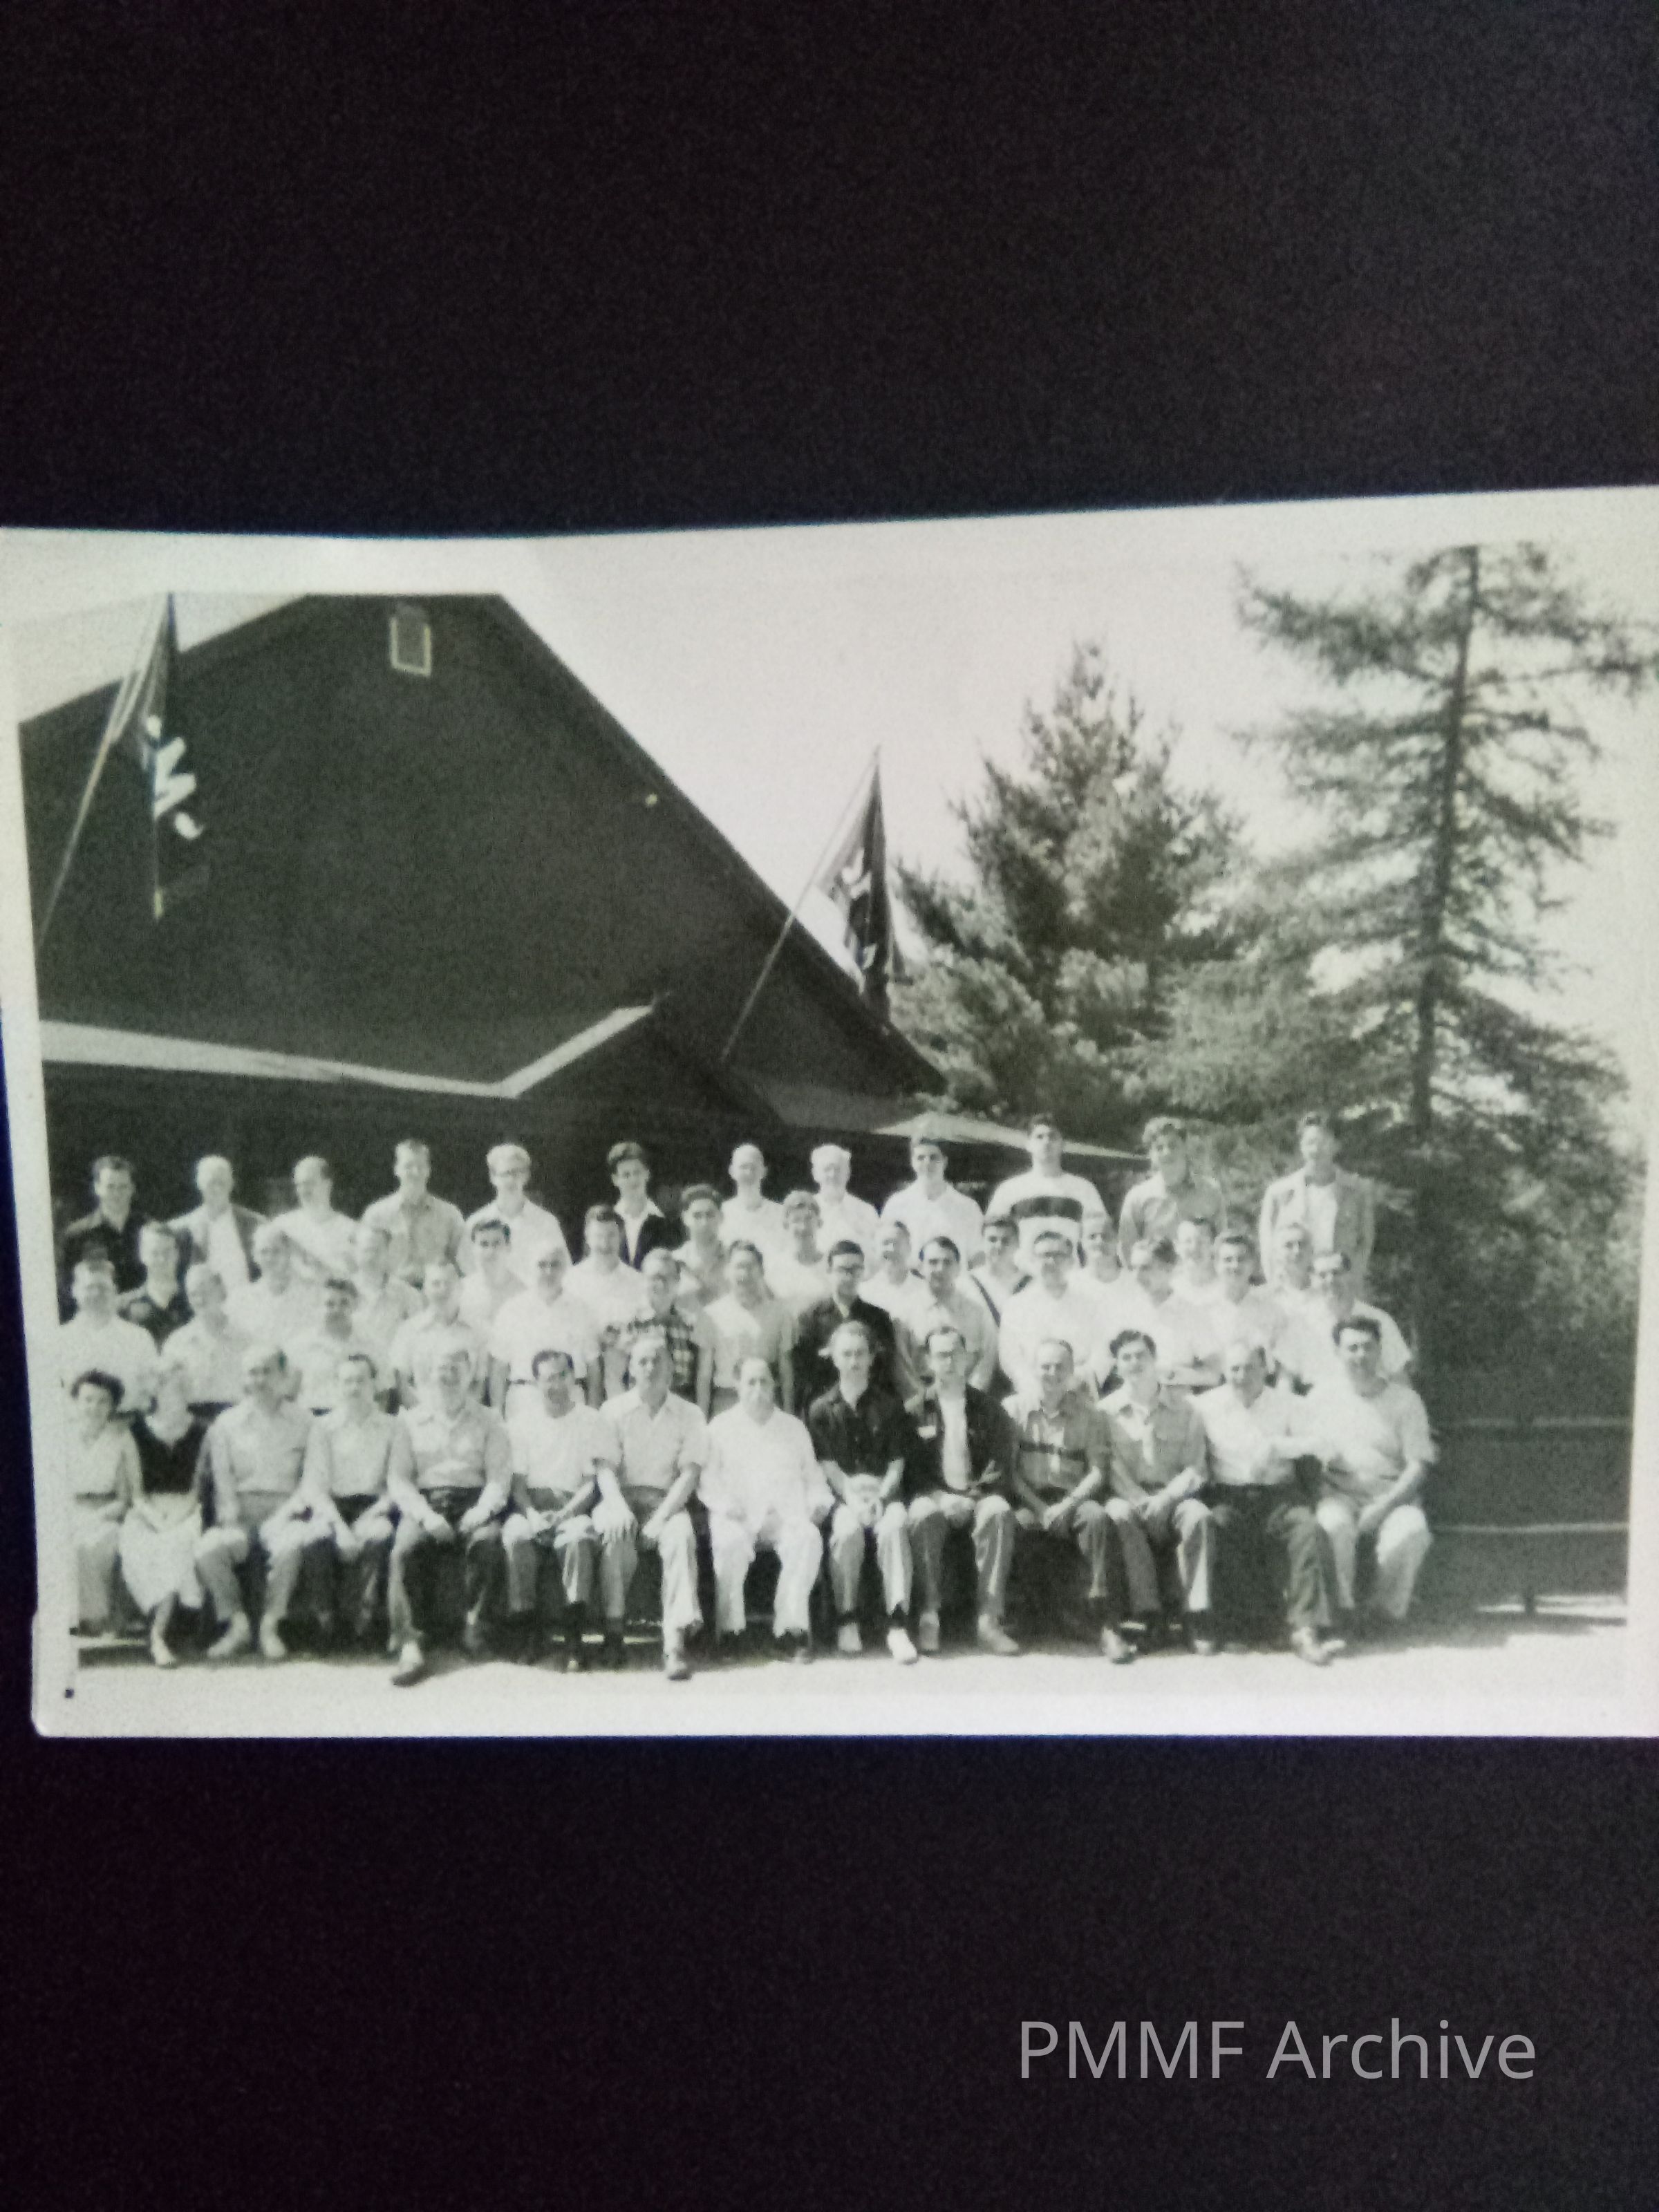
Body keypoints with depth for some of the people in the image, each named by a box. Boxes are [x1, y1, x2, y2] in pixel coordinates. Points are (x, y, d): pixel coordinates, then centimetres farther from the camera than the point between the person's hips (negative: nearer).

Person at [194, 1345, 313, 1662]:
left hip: (283, 1512, -2)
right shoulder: (227, 1423, 15)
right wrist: (231, 1517, -9)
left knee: (291, 1545, -35)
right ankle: (237, 1624, -8)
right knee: (207, 1549, -28)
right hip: (240, 1512, 2)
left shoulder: (302, 1422, 11)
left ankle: (270, 1625, -14)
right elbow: (222, 1479, 7)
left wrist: (289, 1510, -12)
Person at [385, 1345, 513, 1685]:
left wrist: (482, 1510, -16)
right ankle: (411, 1646, -28)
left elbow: (499, 1478, 5)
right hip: (425, 1501, 0)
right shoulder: (411, 1421, 15)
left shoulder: (489, 1422, 14)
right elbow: (398, 1478, 7)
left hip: (473, 1501, 0)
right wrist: (425, 1514, -11)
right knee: (405, 1549, -30)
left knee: (487, 1540, -33)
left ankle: (473, 1621, -15)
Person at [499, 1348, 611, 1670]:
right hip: (532, 1503, 1)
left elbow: (592, 1482, 2)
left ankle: (574, 1641, -31)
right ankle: (527, 1629, -20)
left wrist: (564, 1514, -14)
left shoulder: (591, 1421, 6)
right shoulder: (524, 1421, 11)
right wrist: (531, 1513, -13)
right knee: (515, 1537, -32)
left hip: (574, 1506, -1)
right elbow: (517, 1480, 7)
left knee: (579, 1537, -35)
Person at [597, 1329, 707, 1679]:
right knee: (615, 1532, -34)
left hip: (667, 1500, 0)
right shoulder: (614, 1409, 8)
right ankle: (614, 1627, -22)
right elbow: (606, 1468, -1)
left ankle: (675, 1641, -36)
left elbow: (690, 1474, -2)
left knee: (682, 1534, -32)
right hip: (623, 1496, 0)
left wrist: (660, 1518, -17)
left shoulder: (689, 1414, 7)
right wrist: (617, 1505, -22)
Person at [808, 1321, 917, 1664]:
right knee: (848, 1530, -34)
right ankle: (847, 1621, -19)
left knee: (895, 1525, -32)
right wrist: (852, 1497, -16)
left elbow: (897, 1462, 6)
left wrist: (880, 1497, -12)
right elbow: (827, 1465, 1)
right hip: (842, 1495, -1)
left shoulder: (888, 1406, 13)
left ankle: (898, 1625, -31)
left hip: (884, 1492, 1)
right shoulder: (821, 1409, 10)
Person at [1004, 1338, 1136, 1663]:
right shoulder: (1015, 1408, 5)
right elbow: (1008, 1468, 0)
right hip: (1030, 1499, 0)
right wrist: (1039, 1507, -11)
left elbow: (1099, 1469, 1)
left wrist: (1066, 1505, -14)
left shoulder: (1089, 1412, 7)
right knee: (1015, 1523, -34)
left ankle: (1107, 1624, -28)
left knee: (1099, 1518, -32)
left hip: (1074, 1498, 1)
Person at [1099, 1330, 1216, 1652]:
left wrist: (1165, 1497, -16)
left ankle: (1198, 1616, -24)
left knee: (1198, 1515, -31)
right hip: (1129, 1495, -1)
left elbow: (1196, 1469, 2)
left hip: (1173, 1495, 1)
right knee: (1120, 1514, -34)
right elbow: (1112, 1469, -3)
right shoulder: (1108, 1411, 6)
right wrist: (1143, 1501, -19)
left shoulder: (1184, 1410, 9)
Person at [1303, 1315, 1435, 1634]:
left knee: (1412, 1530, -32)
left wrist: (1383, 1506, -14)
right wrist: (1320, 1453, -14)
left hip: (1392, 1497, 0)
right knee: (1334, 1523, -34)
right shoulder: (1322, 1396, 9)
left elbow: (1418, 1465, 0)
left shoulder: (1404, 1399, 5)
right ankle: (1341, 1608, -13)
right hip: (1339, 1494, 0)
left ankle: (1389, 1608, -8)